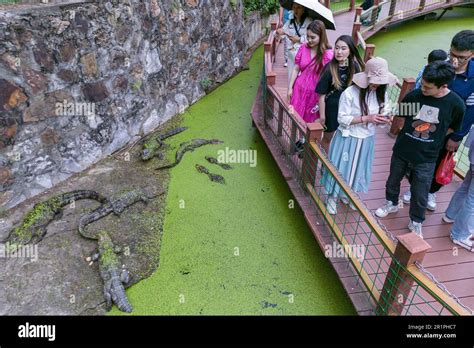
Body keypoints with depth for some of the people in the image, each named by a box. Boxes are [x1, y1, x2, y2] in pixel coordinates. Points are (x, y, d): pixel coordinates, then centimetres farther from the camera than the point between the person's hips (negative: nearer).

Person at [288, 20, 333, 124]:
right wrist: (290, 87, 3)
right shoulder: (303, 48, -4)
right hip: (300, 89, 3)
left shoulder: (328, 54, -16)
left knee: (310, 119, 12)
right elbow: (296, 69, 3)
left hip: (315, 92, -3)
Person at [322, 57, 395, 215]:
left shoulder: (382, 94, -5)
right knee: (341, 167, 7)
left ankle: (347, 194, 42)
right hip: (348, 138, -5)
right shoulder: (349, 93, -21)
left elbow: (382, 114, 5)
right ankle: (332, 197, 29)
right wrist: (366, 119, -26)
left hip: (366, 139, 5)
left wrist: (383, 120, -19)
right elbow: (342, 119, -19)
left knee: (357, 168, 19)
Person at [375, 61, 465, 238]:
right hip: (402, 150, 2)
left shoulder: (456, 104, -16)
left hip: (426, 157, -1)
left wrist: (431, 137, -3)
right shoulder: (413, 95, -15)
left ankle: (416, 222, 34)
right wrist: (411, 134, -2)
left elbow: (453, 128, 2)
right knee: (393, 180, 21)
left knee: (420, 193, 10)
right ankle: (391, 203, 50)